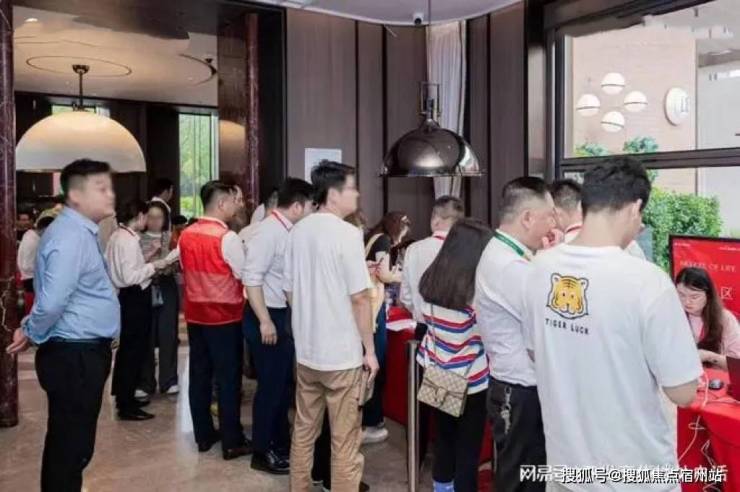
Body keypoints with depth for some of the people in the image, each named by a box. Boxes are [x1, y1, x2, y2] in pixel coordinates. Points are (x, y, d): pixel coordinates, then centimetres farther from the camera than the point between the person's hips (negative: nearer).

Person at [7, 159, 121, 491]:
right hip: (75, 357, -9)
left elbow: (52, 299, 20)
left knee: (69, 444, 22)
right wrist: (32, 335, -11)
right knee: (70, 447, 4)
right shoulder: (71, 236, -21)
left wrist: (30, 331, 11)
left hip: (81, 353, 9)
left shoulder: (80, 231, 12)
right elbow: (51, 303, -28)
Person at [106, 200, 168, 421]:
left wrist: (150, 255, 9)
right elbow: (130, 277, -26)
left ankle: (124, 398, 33)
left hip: (127, 297, 11)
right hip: (134, 299, -11)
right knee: (134, 350, -2)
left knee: (127, 348, 20)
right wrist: (153, 265, -15)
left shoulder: (118, 236, 10)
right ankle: (126, 406, 7)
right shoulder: (129, 240, -20)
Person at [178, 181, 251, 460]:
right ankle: (232, 442, 10)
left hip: (195, 314, 7)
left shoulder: (186, 236, 4)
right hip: (224, 316, -7)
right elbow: (245, 276, -14)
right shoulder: (227, 237, -18)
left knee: (200, 375, 14)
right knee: (228, 378, 2)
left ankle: (203, 436, 25)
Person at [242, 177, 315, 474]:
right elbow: (251, 277, -24)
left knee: (284, 382, 19)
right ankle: (263, 452, 19)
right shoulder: (269, 231, -19)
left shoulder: (289, 231, 7)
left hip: (285, 315, 9)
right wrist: (265, 321, -24)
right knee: (270, 385, 2)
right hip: (268, 317, -9)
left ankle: (281, 443, 35)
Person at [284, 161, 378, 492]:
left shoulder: (298, 231, 5)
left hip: (305, 349, 7)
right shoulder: (347, 233, -16)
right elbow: (359, 298, -17)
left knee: (303, 431, 19)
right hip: (342, 352, -7)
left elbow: (289, 290, 12)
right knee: (345, 440, 6)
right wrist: (370, 350, -8)